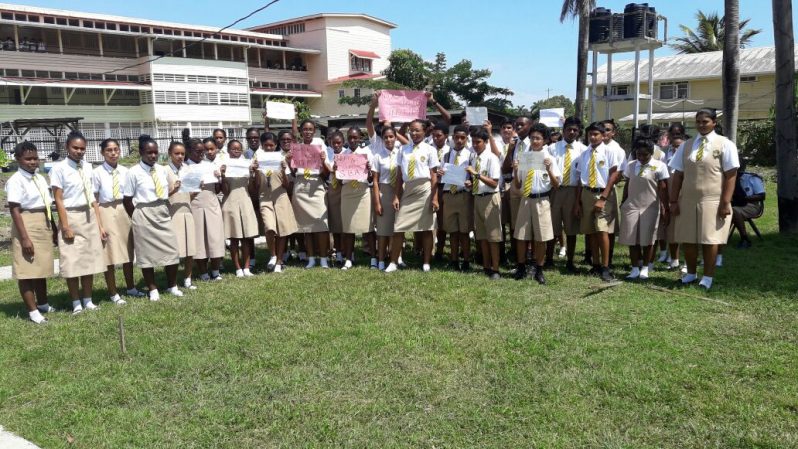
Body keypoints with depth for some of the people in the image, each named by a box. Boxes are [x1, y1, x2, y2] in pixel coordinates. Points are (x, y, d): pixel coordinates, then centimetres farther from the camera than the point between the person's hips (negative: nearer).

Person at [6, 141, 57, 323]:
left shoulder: (40, 178, 10)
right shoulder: (15, 181, -12)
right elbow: (15, 211, -16)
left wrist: (54, 228, 17)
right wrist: (24, 237, -20)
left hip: (44, 226, 8)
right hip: (27, 226, -7)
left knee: (41, 268, 17)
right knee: (27, 270, 0)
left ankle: (43, 304, 31)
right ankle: (33, 311, 9)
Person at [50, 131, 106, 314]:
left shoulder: (88, 167, 5)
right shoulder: (59, 168, -8)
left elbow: (93, 197, 9)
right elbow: (58, 200, -9)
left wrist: (99, 222, 8)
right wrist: (65, 226, -13)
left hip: (89, 216, 5)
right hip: (71, 216, -5)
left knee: (90, 259, 10)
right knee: (72, 261, 1)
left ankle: (87, 300, 21)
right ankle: (76, 302, 13)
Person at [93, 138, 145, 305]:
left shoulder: (125, 171, 1)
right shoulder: (97, 173, -8)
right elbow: (94, 200, -7)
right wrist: (98, 224, -10)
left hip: (124, 211, 4)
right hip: (107, 212, -4)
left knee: (128, 251, 15)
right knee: (109, 254, 3)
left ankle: (131, 288, 32)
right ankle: (113, 293, 17)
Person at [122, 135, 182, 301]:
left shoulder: (162, 169, 5)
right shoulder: (134, 172, -9)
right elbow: (127, 199, -5)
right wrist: (137, 218, -2)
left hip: (163, 213, 4)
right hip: (144, 214, -4)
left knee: (171, 250, 5)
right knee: (146, 252, 5)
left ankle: (172, 286, 21)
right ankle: (153, 289, 17)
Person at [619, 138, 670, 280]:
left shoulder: (659, 166, -5)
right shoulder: (631, 165, 6)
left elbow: (663, 189, -5)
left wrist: (665, 208, -8)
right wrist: (623, 203, 16)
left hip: (650, 208, -3)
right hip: (631, 206, 3)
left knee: (647, 240, 3)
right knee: (631, 239, 2)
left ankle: (645, 268, 16)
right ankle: (635, 269, 10)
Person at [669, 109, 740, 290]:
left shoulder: (725, 144, -1)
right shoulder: (686, 145, 9)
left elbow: (731, 176, -5)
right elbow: (678, 175, 8)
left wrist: (725, 202, -11)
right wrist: (674, 201, 4)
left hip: (712, 201, -3)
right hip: (687, 200, 4)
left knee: (709, 240, 0)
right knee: (688, 239, 8)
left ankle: (708, 277, 14)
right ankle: (690, 273, 24)